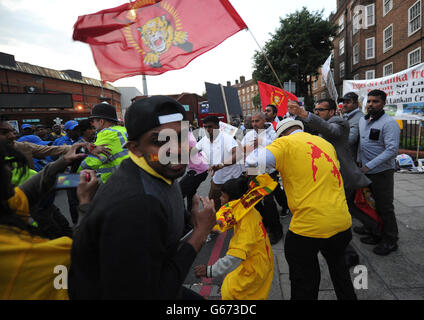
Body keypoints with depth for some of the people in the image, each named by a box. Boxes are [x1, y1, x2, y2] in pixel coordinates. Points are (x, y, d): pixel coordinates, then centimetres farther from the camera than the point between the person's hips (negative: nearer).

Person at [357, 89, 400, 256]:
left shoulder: (389, 123, -14)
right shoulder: (363, 120, 9)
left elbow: (392, 150, -22)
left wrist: (369, 166, -24)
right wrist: (359, 161, 12)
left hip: (382, 172, -7)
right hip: (366, 171, 7)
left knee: (385, 207, 2)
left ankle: (390, 241, 18)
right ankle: (375, 234, 33)